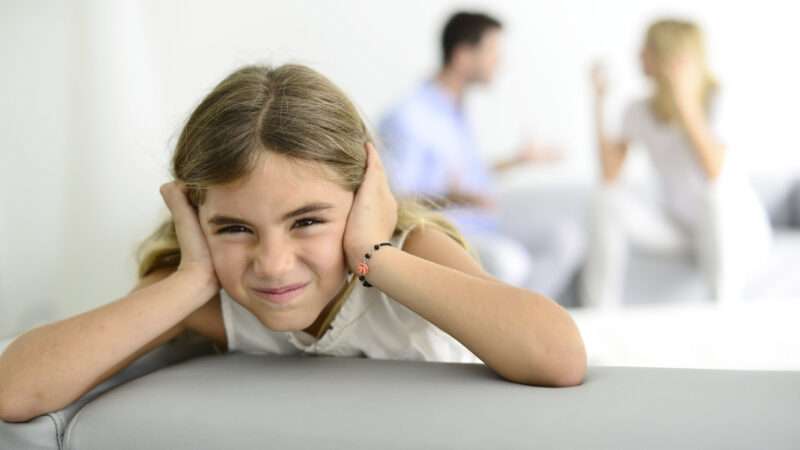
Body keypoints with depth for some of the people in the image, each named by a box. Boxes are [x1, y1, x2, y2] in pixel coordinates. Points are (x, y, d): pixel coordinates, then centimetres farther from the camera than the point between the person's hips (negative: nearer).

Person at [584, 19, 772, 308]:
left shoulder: (716, 102, -17)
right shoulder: (640, 111, -2)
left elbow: (715, 172, -33)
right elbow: (611, 178, -13)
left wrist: (686, 101, -36)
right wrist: (598, 104, -15)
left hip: (738, 232, -4)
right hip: (680, 229, 4)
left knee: (716, 196, -38)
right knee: (609, 201, -20)